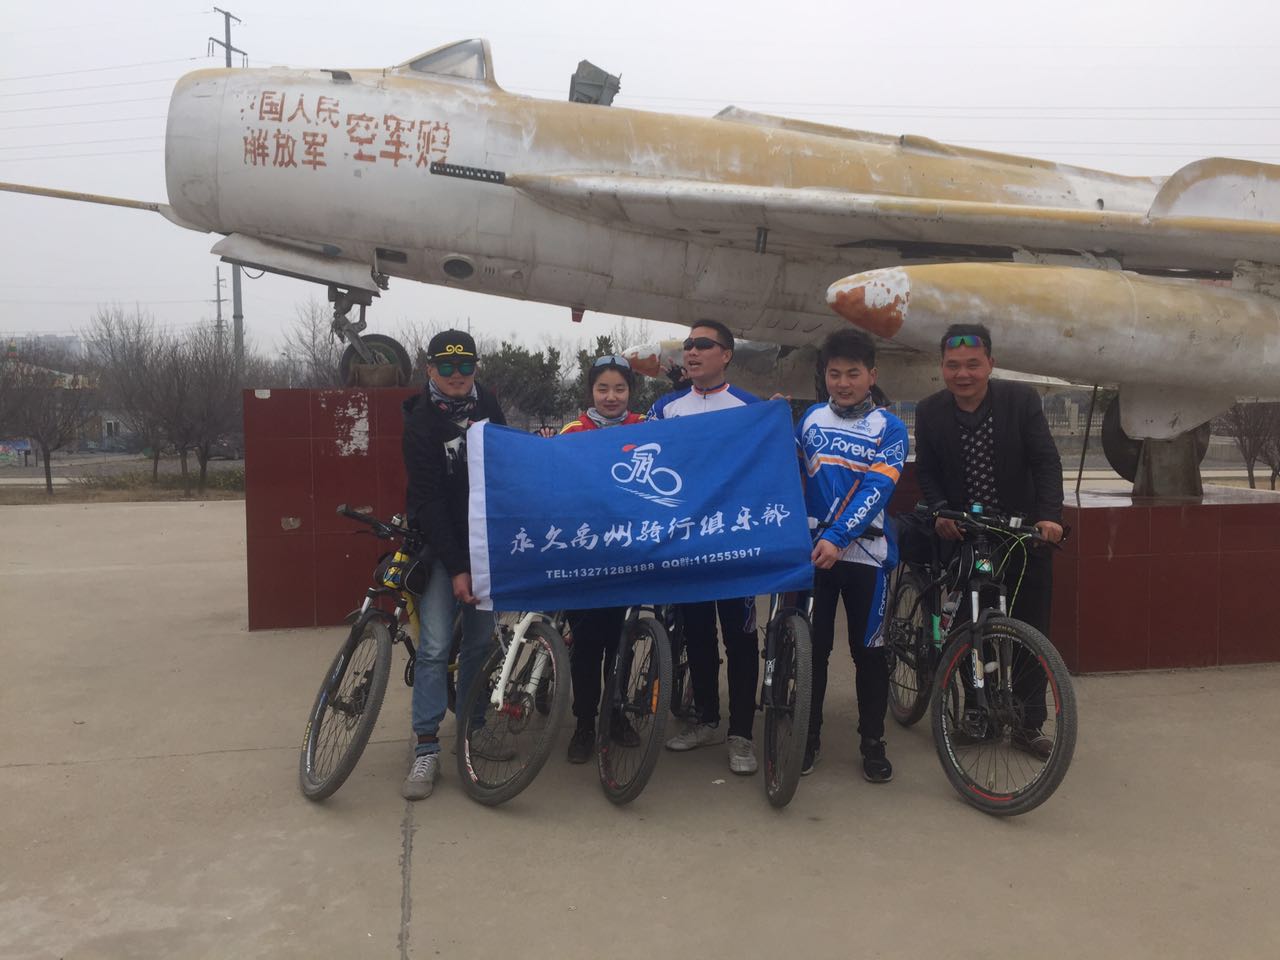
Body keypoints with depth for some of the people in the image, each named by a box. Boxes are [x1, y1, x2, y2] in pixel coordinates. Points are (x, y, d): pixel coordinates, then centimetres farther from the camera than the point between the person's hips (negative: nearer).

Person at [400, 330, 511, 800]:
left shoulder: (486, 403, 2)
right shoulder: (421, 423, -14)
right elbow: (429, 501, -17)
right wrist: (456, 568, -20)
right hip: (440, 545, -5)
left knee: (481, 640, 8)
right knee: (435, 646, -9)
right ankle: (426, 748, -2)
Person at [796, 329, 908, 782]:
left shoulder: (889, 429, -2)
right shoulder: (810, 418, 8)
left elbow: (876, 490, -13)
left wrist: (837, 537, -24)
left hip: (863, 552, -2)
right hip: (811, 549, 2)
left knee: (869, 650, 6)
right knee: (811, 647, 7)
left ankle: (873, 741, 20)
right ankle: (808, 735, 21)